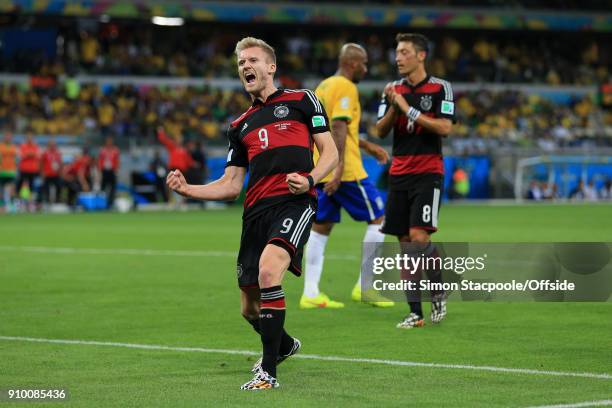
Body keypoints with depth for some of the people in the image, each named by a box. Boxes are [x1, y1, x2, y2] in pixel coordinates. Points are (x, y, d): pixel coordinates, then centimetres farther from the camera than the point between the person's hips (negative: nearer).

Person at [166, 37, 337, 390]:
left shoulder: (301, 100, 11)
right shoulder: (241, 126, 24)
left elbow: (330, 153, 7)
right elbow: (231, 186, 22)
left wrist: (309, 179, -12)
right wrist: (188, 189, 6)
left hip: (294, 201, -6)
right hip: (256, 211, 6)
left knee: (268, 269, -31)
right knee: (250, 307, 7)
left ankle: (268, 371, -24)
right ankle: (284, 346, 42)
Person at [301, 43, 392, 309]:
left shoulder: (323, 86, 18)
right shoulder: (346, 88, -11)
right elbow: (339, 128, -21)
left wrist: (367, 146, 33)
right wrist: (338, 167, -26)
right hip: (345, 171, -9)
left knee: (321, 227, 8)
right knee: (378, 218, 2)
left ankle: (310, 293, 4)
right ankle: (365, 286, 1)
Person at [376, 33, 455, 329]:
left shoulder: (440, 88, -3)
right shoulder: (394, 90, 10)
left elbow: (444, 127, -13)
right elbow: (381, 131, 7)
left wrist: (409, 110, -15)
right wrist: (393, 108, -11)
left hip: (428, 173, -5)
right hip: (399, 173, 5)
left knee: (418, 236, -16)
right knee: (405, 242, 1)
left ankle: (438, 293, 8)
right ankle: (415, 312, 4)